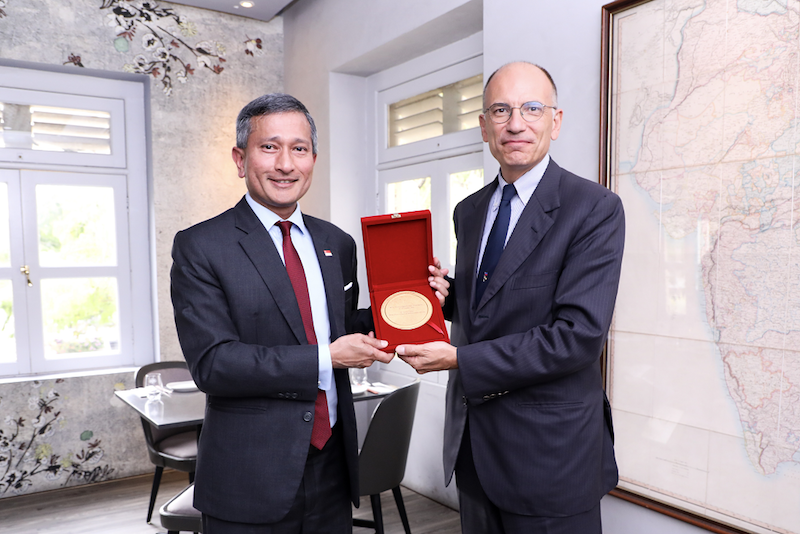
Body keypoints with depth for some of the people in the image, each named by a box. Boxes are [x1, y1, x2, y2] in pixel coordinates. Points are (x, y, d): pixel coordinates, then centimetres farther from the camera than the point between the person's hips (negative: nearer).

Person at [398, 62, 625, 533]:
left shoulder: (594, 208, -14)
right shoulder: (469, 211, 8)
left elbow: (580, 334, -22)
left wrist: (459, 360, -21)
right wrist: (447, 294, -6)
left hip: (550, 450, -6)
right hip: (472, 441, 6)